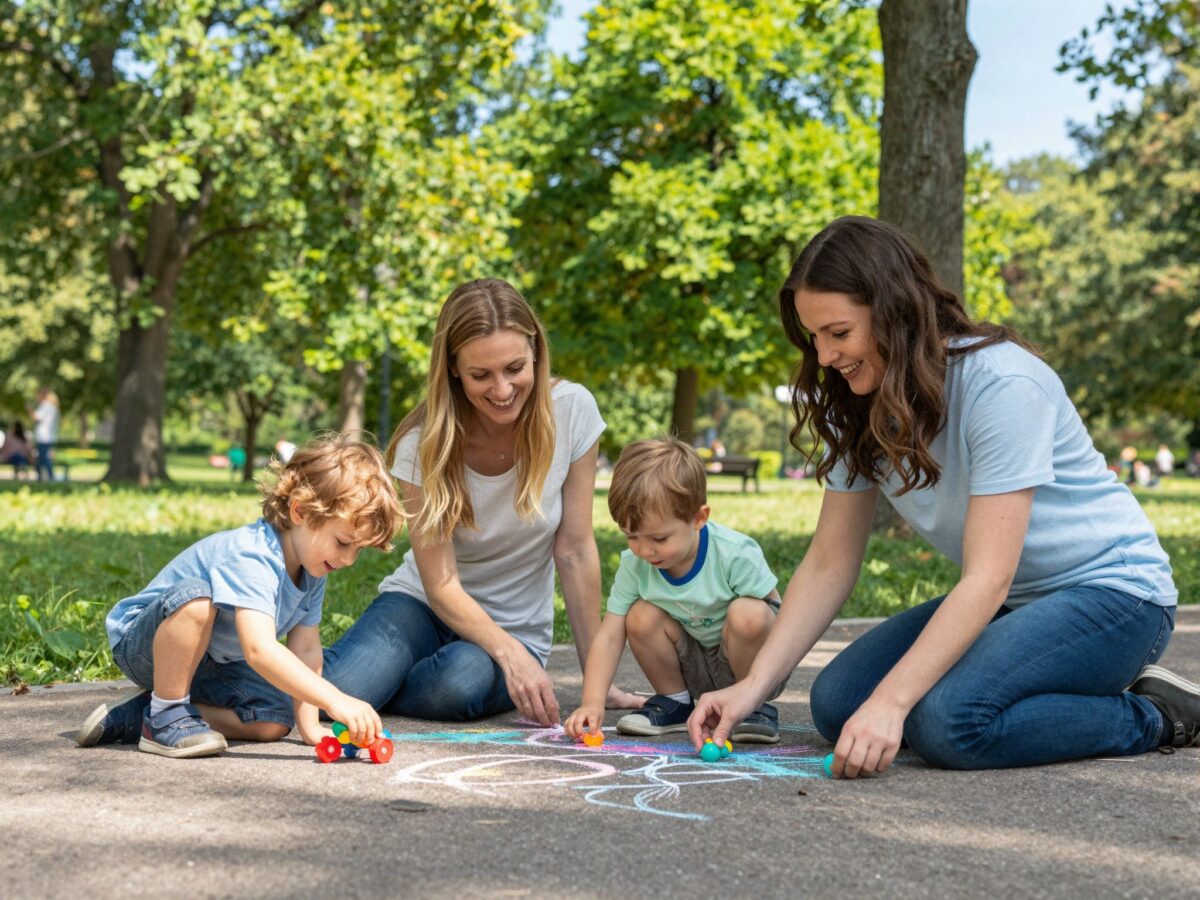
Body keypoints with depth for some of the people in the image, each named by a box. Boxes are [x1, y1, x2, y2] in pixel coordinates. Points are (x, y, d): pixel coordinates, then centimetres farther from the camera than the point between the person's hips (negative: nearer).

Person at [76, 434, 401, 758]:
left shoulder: (312, 571, -5)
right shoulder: (250, 558, -35)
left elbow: (306, 650, -1)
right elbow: (259, 650, -48)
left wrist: (309, 724, -7)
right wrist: (336, 700, -52)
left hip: (210, 663, 9)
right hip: (145, 642, -9)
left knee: (274, 720, -12)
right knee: (195, 596, -38)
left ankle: (138, 715, -3)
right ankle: (165, 715, -22)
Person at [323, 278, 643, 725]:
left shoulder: (572, 411, -14)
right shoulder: (423, 444, -17)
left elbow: (575, 551, -9)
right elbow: (442, 586, -18)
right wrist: (510, 653, -34)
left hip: (515, 632, 2)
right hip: (425, 608, -1)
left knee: (461, 681, -34)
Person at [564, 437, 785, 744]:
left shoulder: (736, 555, -26)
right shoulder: (634, 564, -14)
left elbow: (776, 612, -18)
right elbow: (609, 636, -14)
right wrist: (593, 702, -28)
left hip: (744, 662, -3)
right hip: (694, 667, 4)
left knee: (748, 614, -33)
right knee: (641, 616, -20)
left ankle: (754, 706, -8)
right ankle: (674, 702, 4)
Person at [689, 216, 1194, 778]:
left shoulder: (1001, 383, -25)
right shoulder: (859, 411, -2)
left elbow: (987, 578, -30)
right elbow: (829, 564, -2)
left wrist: (890, 701, -37)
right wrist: (754, 685, -12)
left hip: (1110, 589, -8)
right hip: (1005, 602, 8)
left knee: (949, 719, -31)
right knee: (836, 704, -8)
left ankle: (1152, 715, -6)